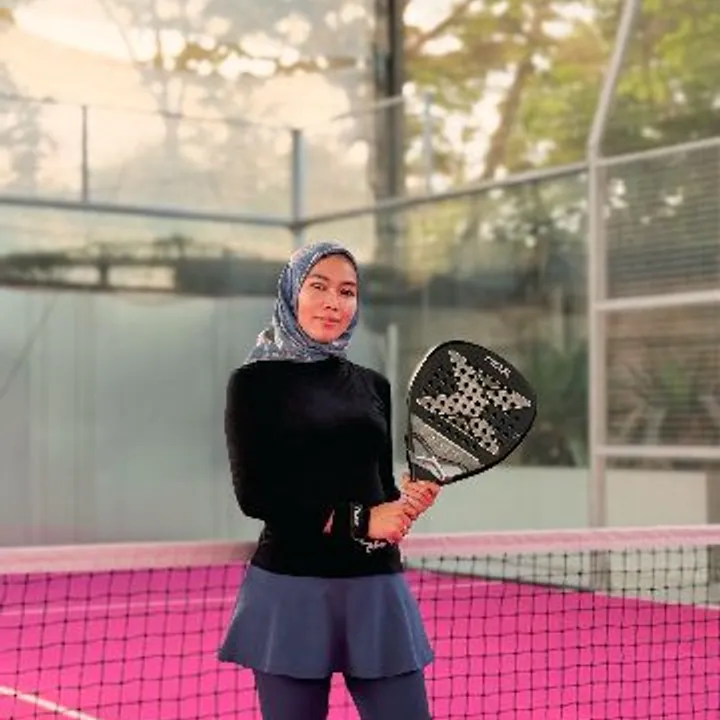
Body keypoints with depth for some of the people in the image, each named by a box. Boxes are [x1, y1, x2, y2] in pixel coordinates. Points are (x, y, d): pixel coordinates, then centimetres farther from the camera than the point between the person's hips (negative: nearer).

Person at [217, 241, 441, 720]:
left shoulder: (373, 386, 14)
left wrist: (409, 501, -5)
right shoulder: (256, 381, 0)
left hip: (376, 586, 4)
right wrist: (356, 521, -14)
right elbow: (255, 495, -9)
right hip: (292, 588, -4)